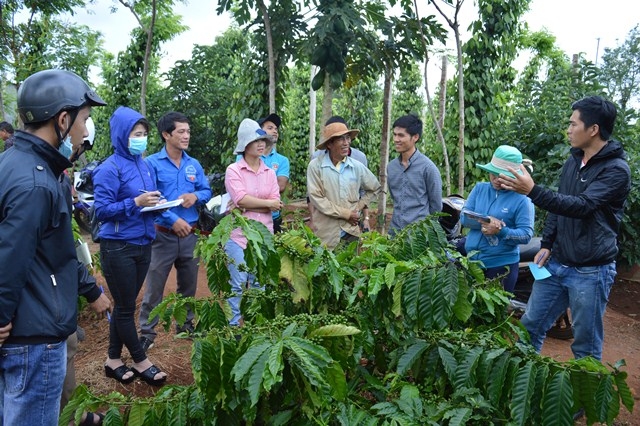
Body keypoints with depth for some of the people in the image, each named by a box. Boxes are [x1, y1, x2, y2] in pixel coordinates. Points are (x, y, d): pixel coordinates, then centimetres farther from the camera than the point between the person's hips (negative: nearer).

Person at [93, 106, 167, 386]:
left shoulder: (144, 165, 9)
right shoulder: (110, 168, -13)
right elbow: (101, 210, -16)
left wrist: (155, 202, -3)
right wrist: (136, 202, -24)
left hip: (142, 244, 7)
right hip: (118, 247, -7)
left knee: (125, 305, 15)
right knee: (126, 307, 5)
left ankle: (113, 360, 29)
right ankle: (140, 361, 19)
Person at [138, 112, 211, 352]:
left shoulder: (194, 165, 7)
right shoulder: (152, 163, -8)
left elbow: (207, 191, 11)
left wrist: (196, 196, -12)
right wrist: (173, 220, -23)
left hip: (190, 234, 5)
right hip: (163, 235, -5)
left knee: (188, 284, 17)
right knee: (154, 286, 2)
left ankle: (186, 324, 35)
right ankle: (147, 332, 17)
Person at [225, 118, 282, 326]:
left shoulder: (270, 172, 8)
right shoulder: (233, 170, -4)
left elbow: (276, 205, -2)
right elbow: (241, 199, -17)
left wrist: (248, 205, -13)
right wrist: (267, 203, -7)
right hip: (239, 236, -4)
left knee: (260, 284, 11)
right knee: (238, 284, 1)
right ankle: (236, 325, 15)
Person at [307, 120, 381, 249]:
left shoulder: (357, 167, 4)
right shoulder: (315, 166, -8)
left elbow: (374, 188, 18)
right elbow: (316, 198, -14)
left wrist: (358, 208, 4)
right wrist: (346, 214, -13)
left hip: (351, 230, 3)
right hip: (326, 232, -3)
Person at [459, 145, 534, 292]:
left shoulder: (522, 199, -9)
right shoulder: (479, 188, 4)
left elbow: (526, 235, -15)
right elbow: (464, 217, -4)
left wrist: (501, 231, -30)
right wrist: (485, 221, -21)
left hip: (502, 265, -4)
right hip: (471, 260, 4)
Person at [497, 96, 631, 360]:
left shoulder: (616, 169, -14)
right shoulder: (572, 162, 10)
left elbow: (582, 205, -26)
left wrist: (532, 191, -35)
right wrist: (547, 245, 7)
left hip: (591, 272, -7)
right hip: (556, 264, 7)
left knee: (586, 348, 6)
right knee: (529, 327, 14)